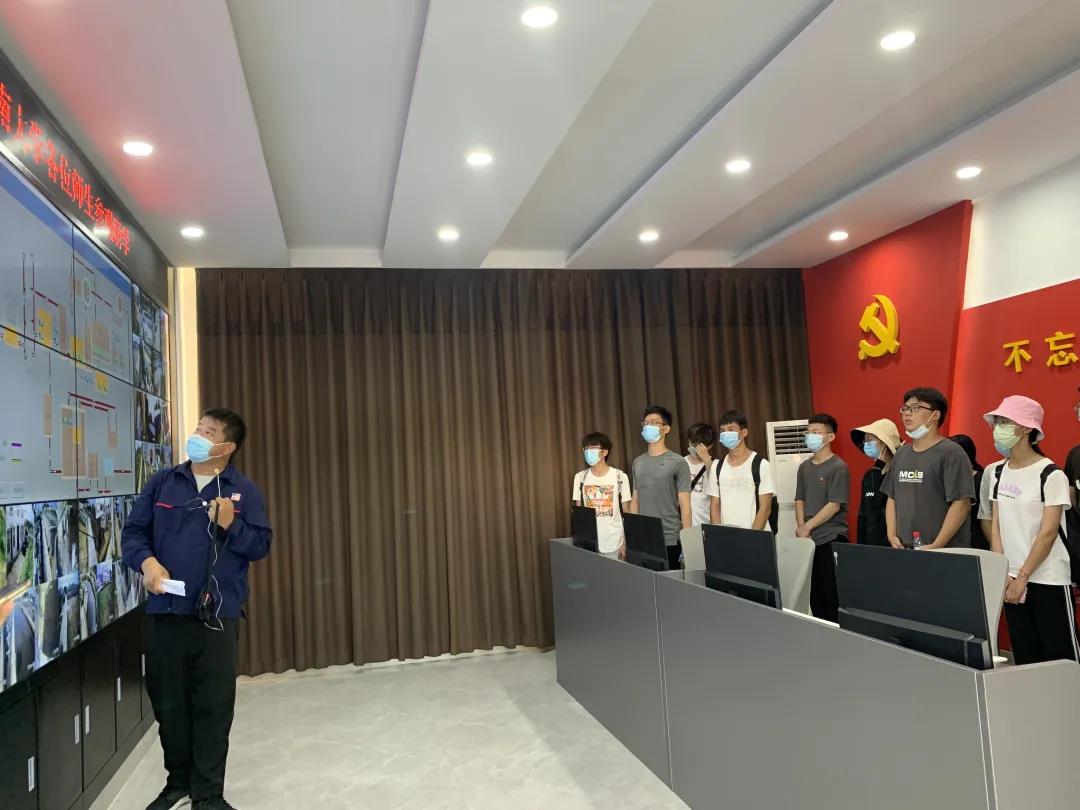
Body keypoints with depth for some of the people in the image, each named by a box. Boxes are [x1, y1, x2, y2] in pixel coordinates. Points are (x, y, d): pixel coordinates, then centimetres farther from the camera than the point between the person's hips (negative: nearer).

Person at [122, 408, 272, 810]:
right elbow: (133, 531, 5)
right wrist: (146, 561, -14)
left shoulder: (244, 491, 0)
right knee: (168, 702, 13)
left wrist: (230, 523, -18)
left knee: (213, 706, 5)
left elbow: (260, 546, -1)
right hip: (164, 612, 2)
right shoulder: (162, 483, 5)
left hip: (217, 615, -2)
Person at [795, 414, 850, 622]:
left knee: (833, 595, -2)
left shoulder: (838, 467, -8)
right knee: (815, 594, 10)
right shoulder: (804, 467, 12)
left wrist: (807, 527, -12)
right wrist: (801, 529, -1)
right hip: (809, 541, 6)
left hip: (832, 540, -6)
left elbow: (834, 505, -13)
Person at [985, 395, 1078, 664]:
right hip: (1013, 578, 6)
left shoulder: (1050, 474, -10)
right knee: (1024, 656, 10)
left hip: (1048, 580, -5)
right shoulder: (999, 473, 8)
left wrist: (1022, 576, -14)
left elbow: (1048, 533, -14)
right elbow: (996, 526, 7)